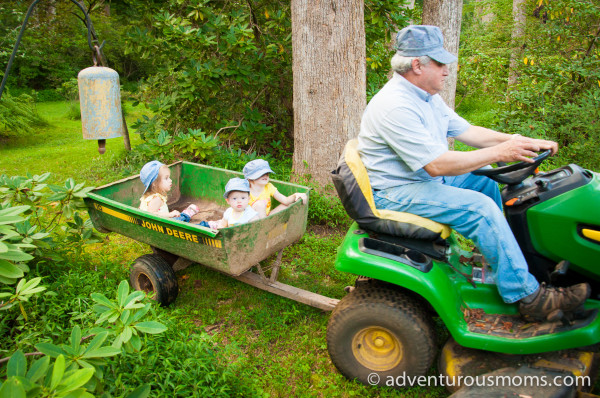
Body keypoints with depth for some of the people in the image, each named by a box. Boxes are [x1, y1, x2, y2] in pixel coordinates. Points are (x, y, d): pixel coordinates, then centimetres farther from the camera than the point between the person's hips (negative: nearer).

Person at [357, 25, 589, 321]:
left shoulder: (427, 96, 9)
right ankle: (526, 296, -10)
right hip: (395, 194, -10)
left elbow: (466, 131, 10)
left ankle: (504, 256, 20)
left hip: (425, 179, 10)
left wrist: (520, 141, -2)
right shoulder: (394, 106, -24)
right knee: (479, 207, -21)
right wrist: (500, 153, -22)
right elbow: (437, 165, -28)